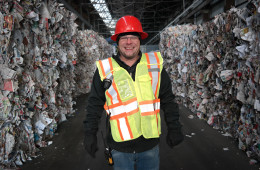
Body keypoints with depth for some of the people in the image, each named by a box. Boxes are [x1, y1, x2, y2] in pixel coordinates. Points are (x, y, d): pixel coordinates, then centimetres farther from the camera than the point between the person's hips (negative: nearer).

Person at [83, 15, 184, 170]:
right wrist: (90, 133, 2)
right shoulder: (105, 69, -4)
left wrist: (174, 128, 5)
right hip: (120, 147, -1)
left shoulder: (155, 64, 0)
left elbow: (168, 100, 5)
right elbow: (95, 105, 3)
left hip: (150, 145, 2)